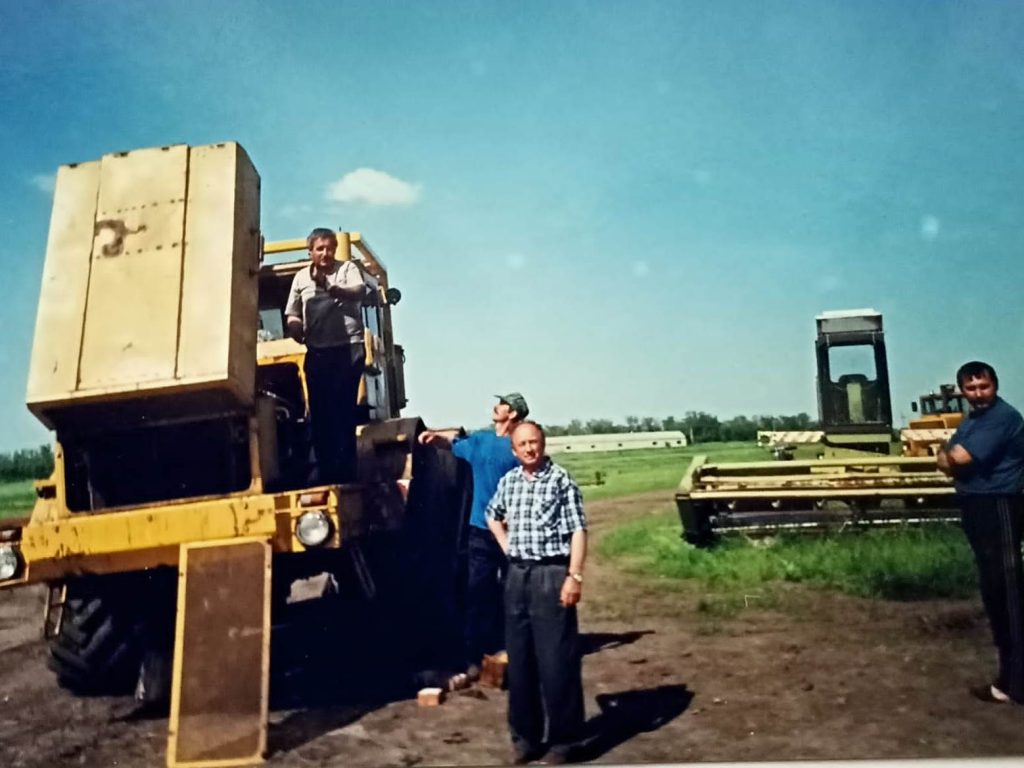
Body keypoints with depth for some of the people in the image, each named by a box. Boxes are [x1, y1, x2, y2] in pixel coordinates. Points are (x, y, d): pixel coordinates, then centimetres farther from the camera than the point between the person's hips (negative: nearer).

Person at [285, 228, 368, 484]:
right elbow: (292, 314, 17)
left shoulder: (347, 268, 7)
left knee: (344, 410, -7)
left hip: (348, 348, -3)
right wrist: (295, 329, -6)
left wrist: (330, 288, -30)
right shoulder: (301, 277, 16)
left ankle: (346, 472, -5)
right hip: (317, 352, 3)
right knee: (320, 412, 2)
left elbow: (359, 292, -13)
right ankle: (326, 472, 8)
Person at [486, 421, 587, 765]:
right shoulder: (508, 481, 10)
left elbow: (578, 531, -10)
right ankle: (525, 734, 24)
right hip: (517, 575, 6)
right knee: (519, 657, 11)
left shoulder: (561, 479, -7)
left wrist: (574, 576, -18)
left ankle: (563, 738, 11)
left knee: (556, 659, -1)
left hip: (552, 574, -6)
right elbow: (493, 516, 28)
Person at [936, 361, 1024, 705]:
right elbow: (946, 462, 12)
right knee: (993, 586, 17)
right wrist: (953, 459, -10)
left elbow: (961, 457, -24)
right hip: (976, 506, 10)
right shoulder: (972, 419, 16)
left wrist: (953, 455, -2)